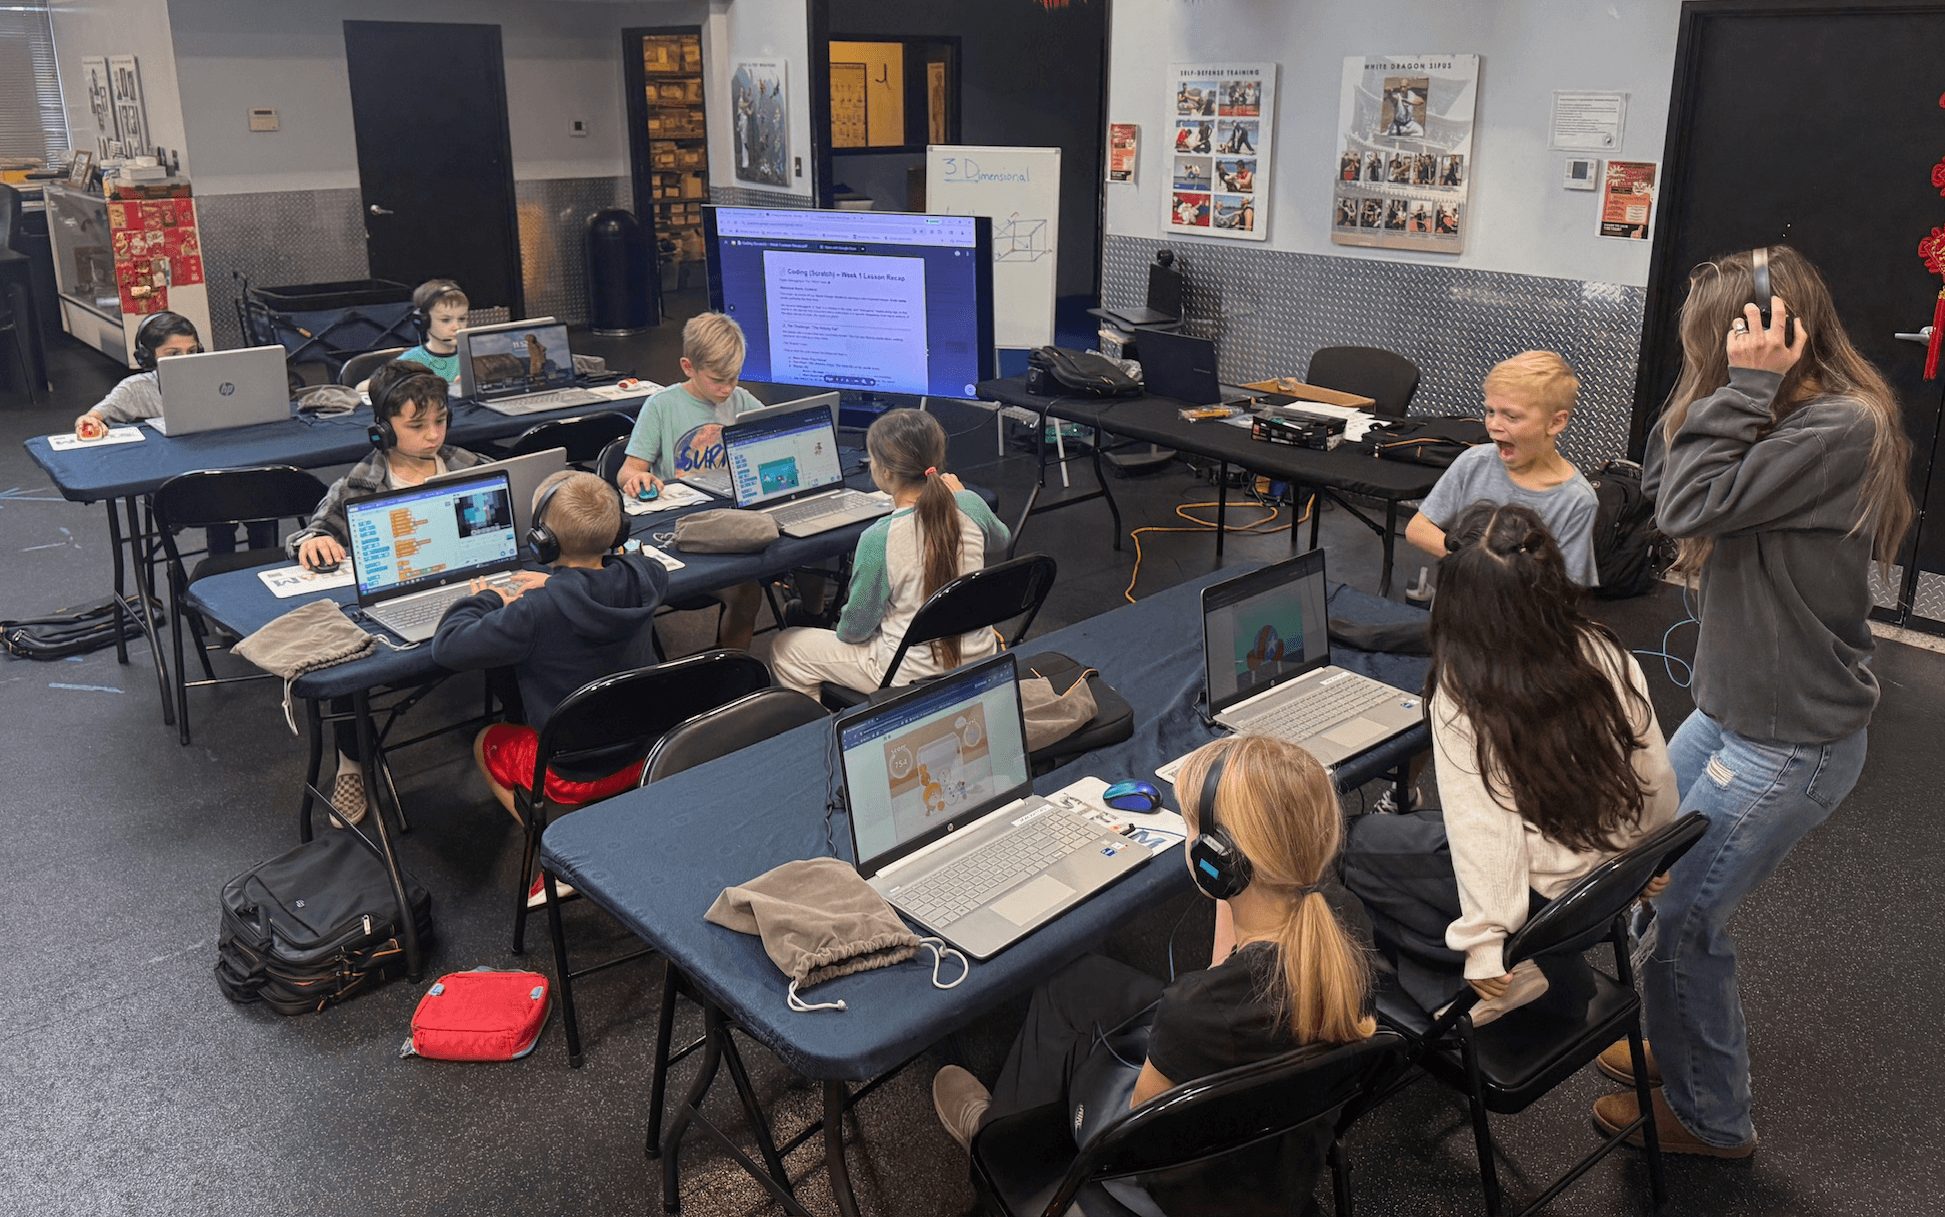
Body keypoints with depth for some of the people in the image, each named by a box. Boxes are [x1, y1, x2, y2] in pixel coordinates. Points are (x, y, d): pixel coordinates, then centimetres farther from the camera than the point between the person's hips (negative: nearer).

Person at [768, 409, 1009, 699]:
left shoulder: (878, 540, -25)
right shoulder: (969, 505, -13)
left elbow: (853, 631, -12)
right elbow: (1002, 539, 14)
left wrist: (843, 627, 12)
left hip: (914, 678, -6)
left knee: (785, 649, 13)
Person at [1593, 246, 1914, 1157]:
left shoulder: (1842, 429, -23)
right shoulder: (1787, 417, 5)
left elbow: (1691, 507, -29)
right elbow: (1663, 488, 4)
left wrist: (1745, 385, -24)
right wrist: (1727, 391, -4)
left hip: (1792, 739, -9)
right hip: (1732, 706, 9)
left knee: (1679, 917, 0)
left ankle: (1709, 1117, 22)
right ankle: (1682, 1041, 41)